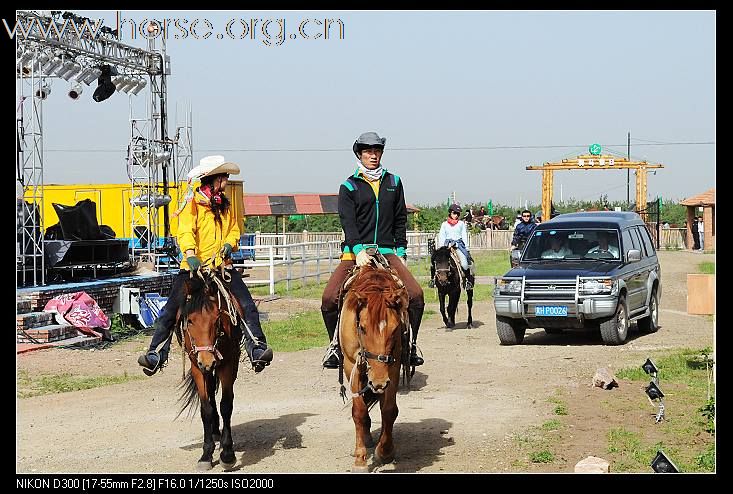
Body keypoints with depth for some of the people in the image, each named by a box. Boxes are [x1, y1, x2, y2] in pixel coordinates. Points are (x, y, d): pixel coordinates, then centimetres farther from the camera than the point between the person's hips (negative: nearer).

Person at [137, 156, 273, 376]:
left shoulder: (225, 205, 17)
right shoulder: (193, 202, -2)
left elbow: (234, 229, 23)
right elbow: (185, 231, -15)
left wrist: (229, 244, -1)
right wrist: (191, 254, -32)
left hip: (221, 265, 4)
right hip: (194, 266, -4)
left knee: (247, 306, -11)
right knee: (170, 310, -7)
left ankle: (257, 349, -13)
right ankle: (156, 355, -1)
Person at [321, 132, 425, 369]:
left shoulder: (393, 182, 15)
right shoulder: (349, 187, 5)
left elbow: (400, 220, 17)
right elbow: (348, 222, -7)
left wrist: (401, 253, 9)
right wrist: (359, 251, -22)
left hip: (387, 251, 2)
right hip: (355, 252, -2)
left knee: (416, 295, -19)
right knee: (329, 299, -20)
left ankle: (410, 345, 1)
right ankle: (336, 345, 2)